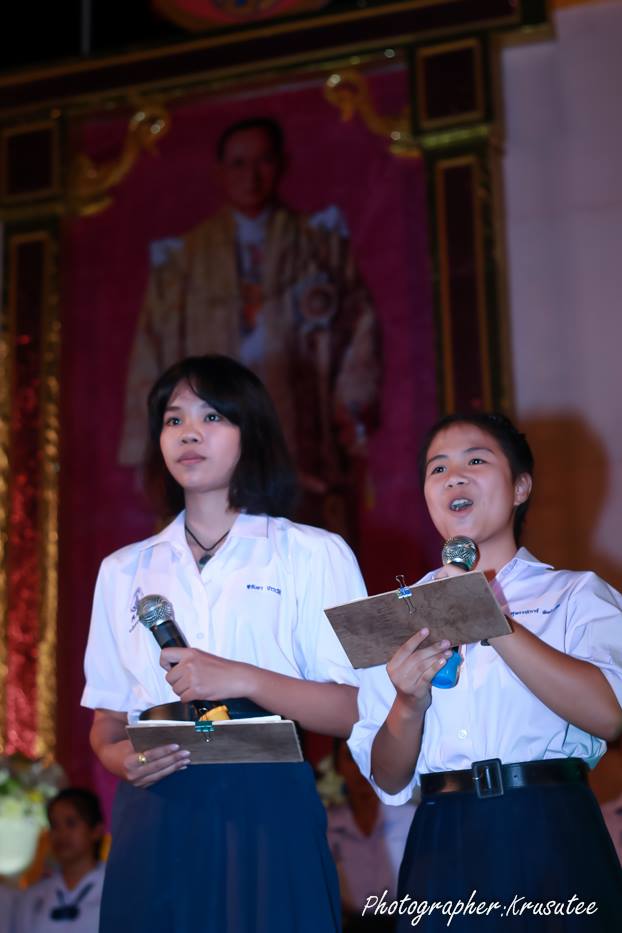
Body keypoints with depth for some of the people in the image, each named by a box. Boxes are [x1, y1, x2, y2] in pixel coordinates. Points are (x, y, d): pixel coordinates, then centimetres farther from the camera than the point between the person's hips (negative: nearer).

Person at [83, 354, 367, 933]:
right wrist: (120, 757, -6)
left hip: (267, 815, -2)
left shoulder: (315, 554, 4)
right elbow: (107, 719, 17)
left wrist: (243, 680, -16)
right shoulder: (124, 571, 15)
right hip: (155, 823, 3)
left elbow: (357, 710, -3)